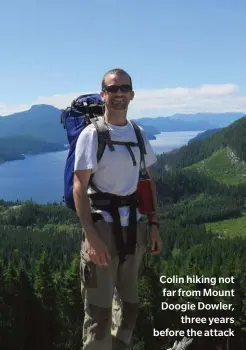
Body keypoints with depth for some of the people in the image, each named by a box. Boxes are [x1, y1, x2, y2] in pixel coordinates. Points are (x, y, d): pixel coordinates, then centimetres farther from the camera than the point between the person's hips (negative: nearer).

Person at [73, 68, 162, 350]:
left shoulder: (138, 134, 8)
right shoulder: (91, 134, -9)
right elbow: (79, 187, -14)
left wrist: (153, 224, 9)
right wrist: (91, 236, -21)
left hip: (135, 228, 6)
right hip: (103, 227, -6)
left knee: (129, 302, 18)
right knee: (99, 308, 1)